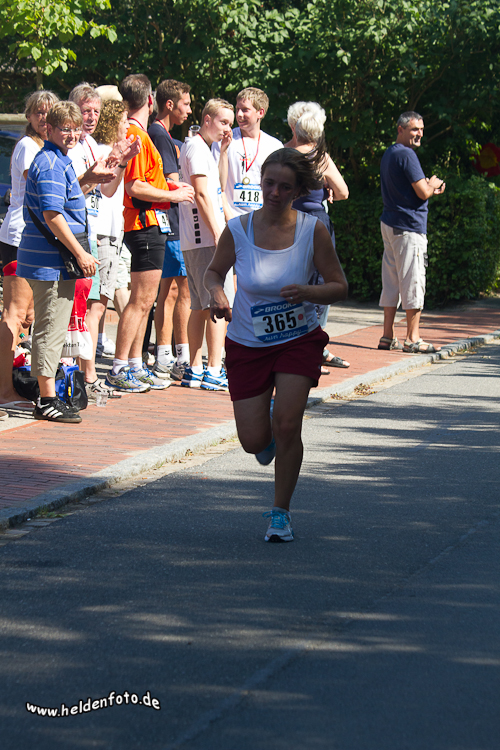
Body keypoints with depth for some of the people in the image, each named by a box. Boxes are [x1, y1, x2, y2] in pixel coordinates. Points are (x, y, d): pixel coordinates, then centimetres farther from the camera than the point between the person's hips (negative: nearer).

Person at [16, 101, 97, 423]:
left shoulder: (58, 161, 18)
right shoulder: (51, 164, -16)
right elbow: (52, 215, -22)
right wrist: (80, 252, -19)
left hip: (50, 260, 11)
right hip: (52, 261, -11)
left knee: (51, 328, 16)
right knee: (51, 328, -6)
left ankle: (47, 397, 24)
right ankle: (48, 400, -2)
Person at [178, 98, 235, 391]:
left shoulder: (204, 148, 21)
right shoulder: (197, 148, -10)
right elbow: (202, 194, -18)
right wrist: (218, 234, -20)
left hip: (196, 242, 10)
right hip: (206, 240, -10)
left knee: (200, 306, 11)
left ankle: (195, 370, 14)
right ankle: (214, 372, -11)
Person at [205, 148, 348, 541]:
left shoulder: (313, 230, -12)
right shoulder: (238, 229, -10)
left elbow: (339, 286, -5)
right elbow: (214, 271, 7)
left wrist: (307, 293, -26)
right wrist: (217, 294, -16)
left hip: (300, 339, -1)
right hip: (247, 344, 1)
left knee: (286, 424, -15)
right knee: (254, 441, -2)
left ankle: (281, 513, 5)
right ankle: (271, 437, 39)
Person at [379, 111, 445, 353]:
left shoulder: (388, 154, 17)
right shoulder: (406, 154, -14)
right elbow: (423, 192, -17)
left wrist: (429, 187, 12)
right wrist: (434, 183, 4)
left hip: (389, 224, 10)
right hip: (409, 226, -10)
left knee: (391, 282, 11)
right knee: (413, 281, -6)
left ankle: (388, 336, 13)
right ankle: (413, 339, -5)